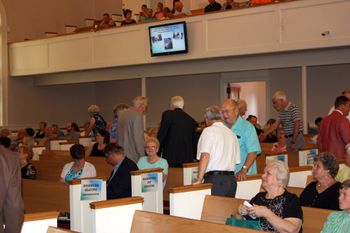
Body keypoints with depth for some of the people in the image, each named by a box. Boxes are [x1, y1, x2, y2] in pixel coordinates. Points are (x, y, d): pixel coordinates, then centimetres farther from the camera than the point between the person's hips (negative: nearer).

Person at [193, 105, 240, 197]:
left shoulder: (209, 131, -3)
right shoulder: (232, 134, 17)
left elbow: (205, 155, -14)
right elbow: (236, 160, 15)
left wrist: (199, 180, -13)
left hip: (214, 179, -7)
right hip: (231, 179, 7)